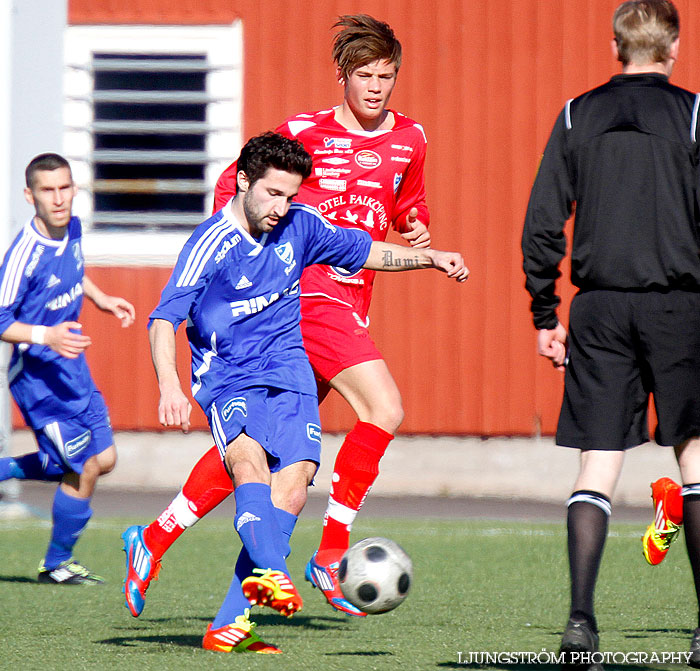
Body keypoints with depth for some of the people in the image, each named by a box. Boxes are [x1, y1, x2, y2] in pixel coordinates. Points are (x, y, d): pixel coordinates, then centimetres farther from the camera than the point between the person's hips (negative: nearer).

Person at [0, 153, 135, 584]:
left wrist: (101, 298, 16)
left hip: (72, 365, 8)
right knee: (84, 469, -4)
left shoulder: (72, 229, -1)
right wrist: (45, 335, -33)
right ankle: (57, 564, 17)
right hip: (39, 373, -8)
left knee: (104, 459, 14)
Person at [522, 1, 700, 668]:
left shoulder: (577, 117, 8)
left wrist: (545, 314, 12)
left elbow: (541, 225, 6)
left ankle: (580, 616, -7)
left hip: (599, 310, 2)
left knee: (597, 462, 3)